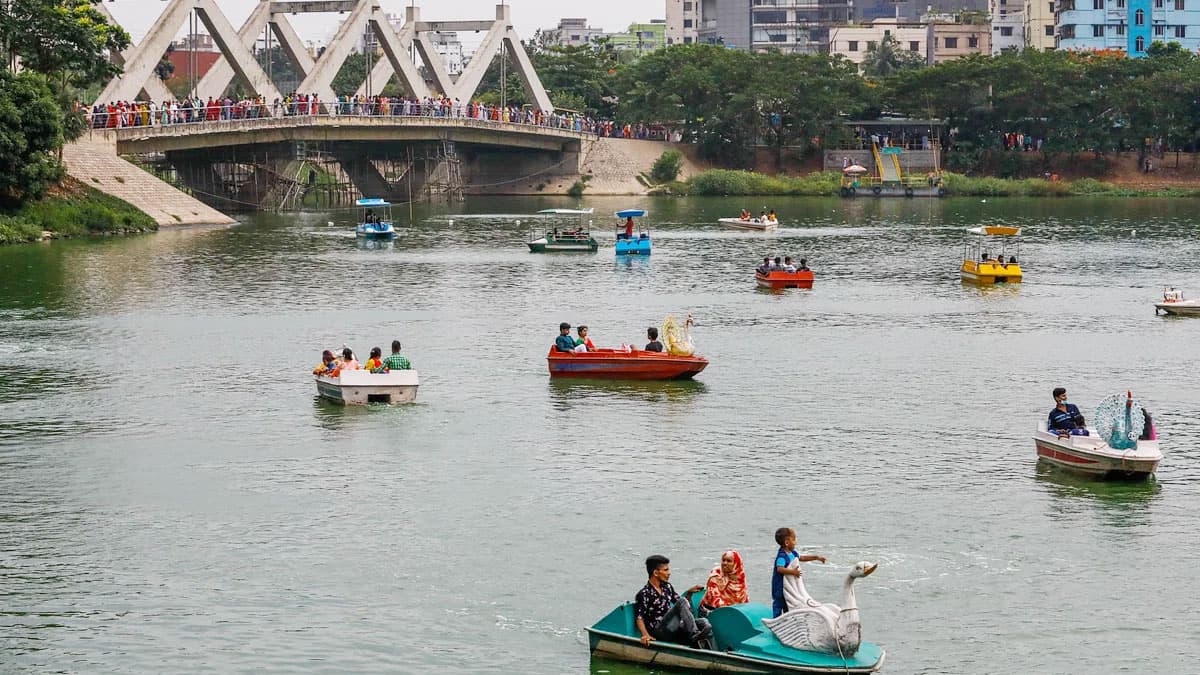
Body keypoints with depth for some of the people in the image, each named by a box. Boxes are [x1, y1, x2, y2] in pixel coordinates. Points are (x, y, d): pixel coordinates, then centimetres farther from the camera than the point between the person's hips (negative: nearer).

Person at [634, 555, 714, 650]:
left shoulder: (667, 587, 17)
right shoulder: (644, 594, -5)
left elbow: (681, 605, 23)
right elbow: (639, 618, -10)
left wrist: (689, 593, 5)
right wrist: (645, 635, -27)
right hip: (659, 632, -8)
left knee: (704, 622, -14)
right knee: (682, 602, -23)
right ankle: (695, 635, -31)